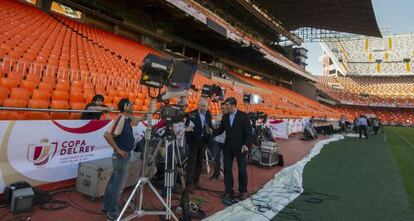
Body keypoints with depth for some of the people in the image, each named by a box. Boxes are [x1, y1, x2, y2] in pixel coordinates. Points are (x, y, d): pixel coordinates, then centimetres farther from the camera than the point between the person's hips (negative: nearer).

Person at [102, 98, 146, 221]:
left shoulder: (128, 118, 7)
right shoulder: (121, 118, -20)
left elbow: (141, 118, 28)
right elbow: (107, 135, -29)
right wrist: (118, 149, -22)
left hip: (124, 155, 9)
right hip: (121, 155, -9)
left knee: (113, 182, 18)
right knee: (117, 185, 0)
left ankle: (107, 207, 31)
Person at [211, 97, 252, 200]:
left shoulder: (243, 116, -7)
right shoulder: (225, 117, 7)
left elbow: (248, 132, -8)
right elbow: (220, 129, 10)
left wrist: (246, 144, -18)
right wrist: (211, 132, -6)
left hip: (240, 147, -4)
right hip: (228, 148, 4)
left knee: (242, 170, 5)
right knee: (227, 169, 6)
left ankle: (243, 191, 21)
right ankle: (229, 191, 18)